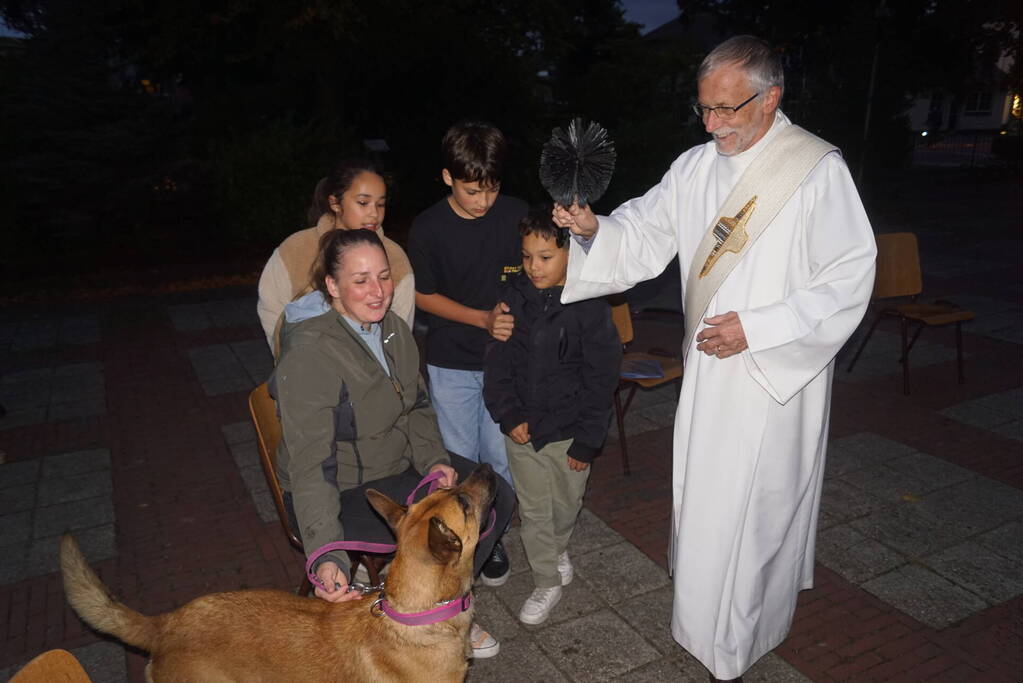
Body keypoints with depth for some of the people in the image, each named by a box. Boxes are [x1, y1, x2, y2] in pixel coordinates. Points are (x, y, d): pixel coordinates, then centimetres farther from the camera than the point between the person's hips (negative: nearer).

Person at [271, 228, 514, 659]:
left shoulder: (392, 329, -2)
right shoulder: (308, 355, -27)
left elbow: (417, 408, 8)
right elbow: (311, 466, -29)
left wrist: (434, 460, -10)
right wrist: (326, 557, -39)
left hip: (401, 463, 8)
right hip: (345, 490, -8)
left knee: (497, 498, 0)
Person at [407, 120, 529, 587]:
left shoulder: (515, 214, -5)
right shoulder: (428, 228, -9)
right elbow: (424, 296, -3)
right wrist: (483, 318, -14)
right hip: (451, 362, -1)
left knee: (502, 458, 7)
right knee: (460, 459, 10)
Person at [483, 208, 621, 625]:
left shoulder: (589, 309, -14)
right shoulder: (513, 298, -4)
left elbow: (601, 381, -10)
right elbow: (497, 363, 1)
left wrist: (587, 441, -9)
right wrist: (509, 415, -9)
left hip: (567, 432, -2)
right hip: (522, 429, 3)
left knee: (566, 505, 17)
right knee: (533, 510, 12)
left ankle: (556, 548, 49)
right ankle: (546, 583, 32)